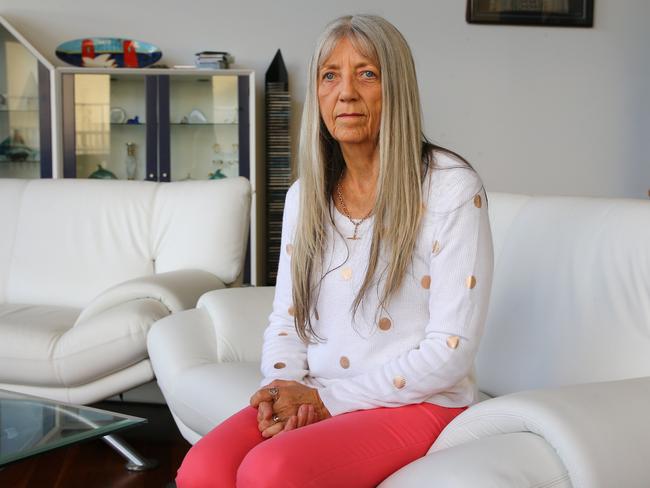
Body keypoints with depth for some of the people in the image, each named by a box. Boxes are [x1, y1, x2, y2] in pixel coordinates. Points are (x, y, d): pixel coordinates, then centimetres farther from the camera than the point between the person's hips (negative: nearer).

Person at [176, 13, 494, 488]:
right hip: (316, 400, 5)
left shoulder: (451, 188, -11)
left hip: (417, 404, -4)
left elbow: (451, 349, -14)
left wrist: (329, 398, -14)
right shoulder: (304, 195, 8)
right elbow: (286, 321, 12)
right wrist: (283, 388, -10)